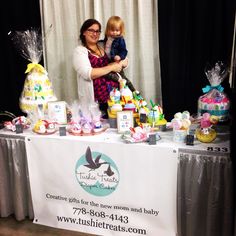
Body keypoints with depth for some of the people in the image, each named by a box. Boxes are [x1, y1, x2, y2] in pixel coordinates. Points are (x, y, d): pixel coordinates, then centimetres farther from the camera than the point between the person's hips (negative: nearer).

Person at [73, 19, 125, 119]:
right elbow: (88, 74, -16)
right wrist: (111, 67, -11)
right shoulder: (79, 50, -1)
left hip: (115, 95, 5)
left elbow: (124, 62, 18)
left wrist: (119, 63, -5)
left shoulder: (104, 46, 15)